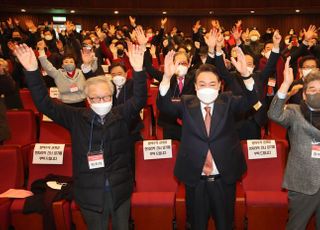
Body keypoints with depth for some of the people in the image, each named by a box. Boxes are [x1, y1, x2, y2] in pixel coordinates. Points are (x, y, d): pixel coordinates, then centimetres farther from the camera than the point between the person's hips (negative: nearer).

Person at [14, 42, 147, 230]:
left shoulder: (122, 115, -3)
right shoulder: (76, 118, -4)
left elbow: (140, 100, -17)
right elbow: (45, 104, -7)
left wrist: (138, 71, -35)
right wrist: (32, 71, -19)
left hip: (120, 189, 1)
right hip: (90, 192, 0)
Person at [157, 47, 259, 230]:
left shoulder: (228, 102, 1)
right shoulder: (186, 104, -1)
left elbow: (250, 100, -14)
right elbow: (164, 105, -15)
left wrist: (246, 74, -33)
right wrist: (167, 77, -33)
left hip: (224, 178, 0)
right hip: (195, 179, 0)